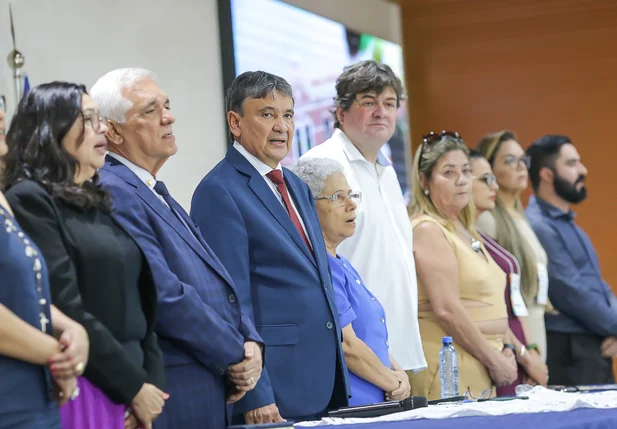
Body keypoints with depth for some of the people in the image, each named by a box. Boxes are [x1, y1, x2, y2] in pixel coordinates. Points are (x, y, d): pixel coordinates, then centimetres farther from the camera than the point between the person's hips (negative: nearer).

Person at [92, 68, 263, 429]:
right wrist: (235, 354, -9)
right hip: (173, 399, -9)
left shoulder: (158, 194, 18)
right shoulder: (113, 193, -13)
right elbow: (165, 296, -20)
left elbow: (218, 283, 19)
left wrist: (250, 342, 1)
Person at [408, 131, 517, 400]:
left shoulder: (465, 230, 18)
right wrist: (493, 360, -12)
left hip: (481, 370, 8)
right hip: (449, 370, -8)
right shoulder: (428, 230, -10)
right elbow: (446, 310, -17)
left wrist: (502, 352, 7)